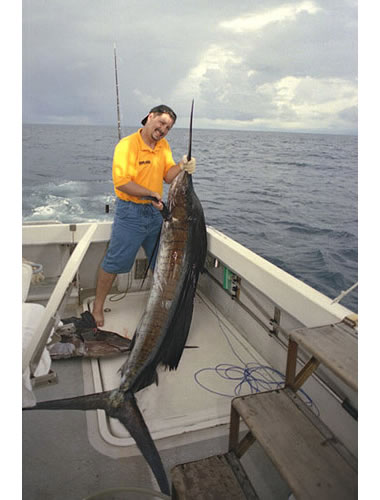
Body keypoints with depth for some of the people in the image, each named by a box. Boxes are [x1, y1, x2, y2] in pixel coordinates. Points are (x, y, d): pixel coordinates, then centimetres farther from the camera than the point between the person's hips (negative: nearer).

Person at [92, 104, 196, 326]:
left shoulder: (164, 145, 8)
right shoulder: (127, 144, -13)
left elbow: (168, 175, -1)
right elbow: (122, 182, -21)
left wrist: (181, 167, -20)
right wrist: (151, 194, -22)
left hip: (156, 211, 6)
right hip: (130, 212, -6)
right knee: (115, 262, 2)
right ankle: (98, 306, 19)